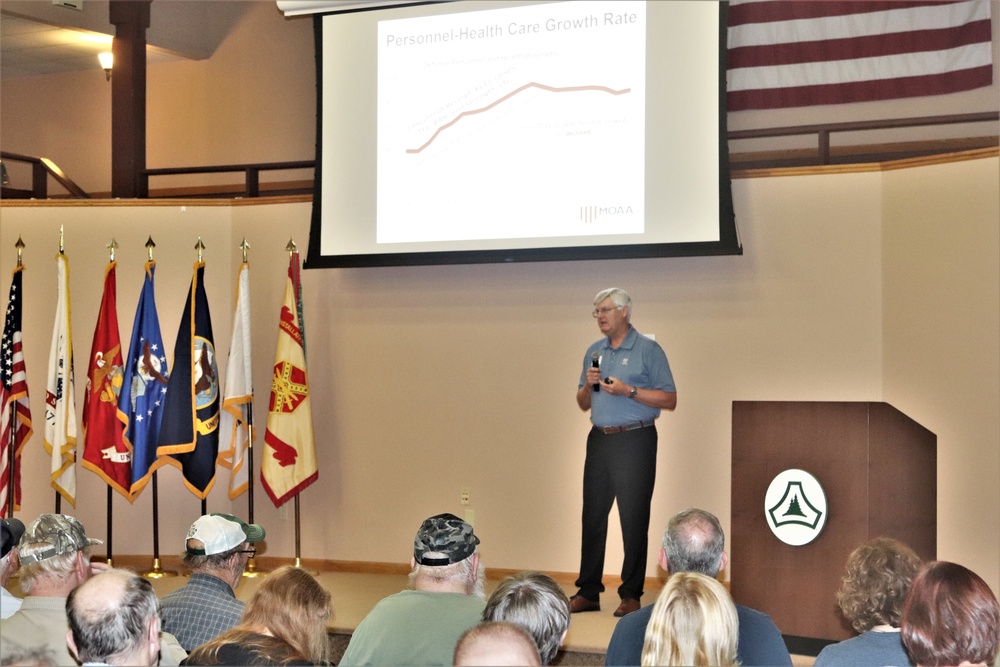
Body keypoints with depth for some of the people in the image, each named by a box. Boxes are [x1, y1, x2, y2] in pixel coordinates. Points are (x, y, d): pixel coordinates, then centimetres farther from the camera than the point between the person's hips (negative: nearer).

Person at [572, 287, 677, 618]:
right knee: (593, 516, 6)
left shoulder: (648, 350, -3)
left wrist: (628, 390, -16)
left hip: (634, 440, -6)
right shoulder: (594, 352, 15)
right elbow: (583, 404, 20)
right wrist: (588, 385, -2)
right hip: (599, 439, 6)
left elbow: (669, 400, -7)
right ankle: (588, 591, 13)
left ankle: (631, 594, 5)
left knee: (634, 519, -3)